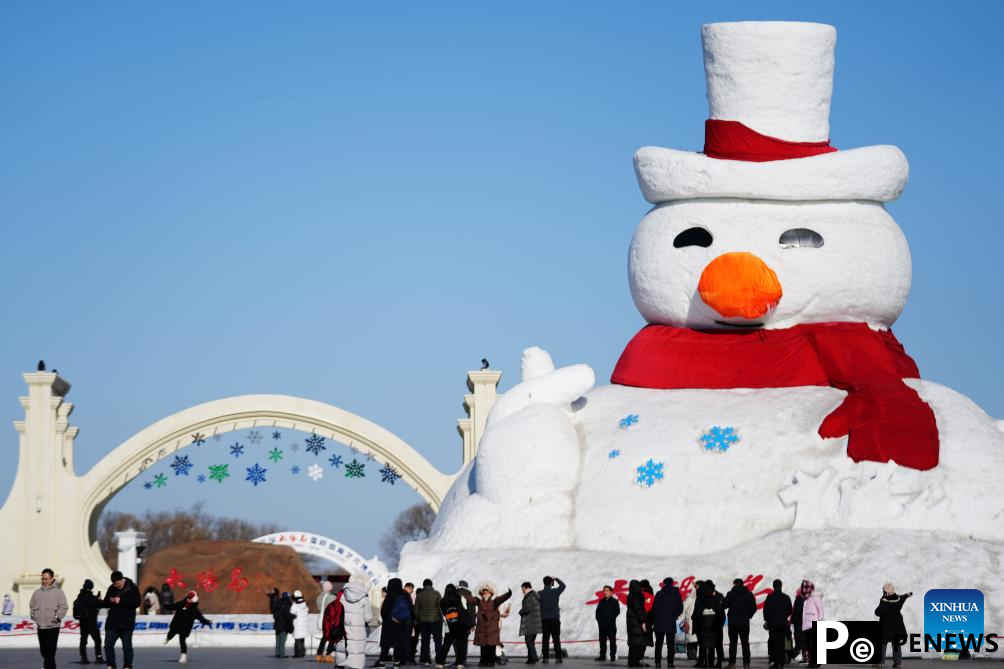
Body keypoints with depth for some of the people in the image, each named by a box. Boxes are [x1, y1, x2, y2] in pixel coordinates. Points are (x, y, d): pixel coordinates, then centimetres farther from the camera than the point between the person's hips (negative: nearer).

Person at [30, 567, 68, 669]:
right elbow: (32, 606, 19)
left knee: (50, 650, -13)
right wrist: (34, 616, 5)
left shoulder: (58, 592, -1)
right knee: (43, 649, 11)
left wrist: (57, 617, -14)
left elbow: (63, 607, -5)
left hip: (53, 626, -5)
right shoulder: (37, 592, 12)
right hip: (40, 626, 5)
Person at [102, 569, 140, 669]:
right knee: (108, 645, 0)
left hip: (126, 624, -4)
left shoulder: (132, 588, -5)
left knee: (127, 646, 2)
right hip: (112, 622, 4)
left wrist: (121, 601, -20)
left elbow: (136, 603, -15)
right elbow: (105, 604, 13)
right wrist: (109, 601, -11)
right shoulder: (111, 589, 8)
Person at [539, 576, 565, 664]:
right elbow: (563, 585, 14)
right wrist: (556, 578, 23)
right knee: (556, 639, 4)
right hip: (555, 619, -1)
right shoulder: (555, 592, -5)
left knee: (545, 639, 2)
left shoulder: (540, 594, -4)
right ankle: (558, 657, 2)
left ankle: (545, 658, -2)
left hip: (544, 620, 1)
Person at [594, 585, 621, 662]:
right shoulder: (601, 602, 15)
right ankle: (602, 656, 6)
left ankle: (613, 656, -1)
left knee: (612, 641, -2)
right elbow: (598, 612, 15)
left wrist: (611, 619, -12)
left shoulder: (614, 601, 1)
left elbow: (617, 612, -6)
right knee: (602, 641, 4)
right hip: (602, 625, 5)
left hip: (611, 625, -5)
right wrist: (599, 619, 0)